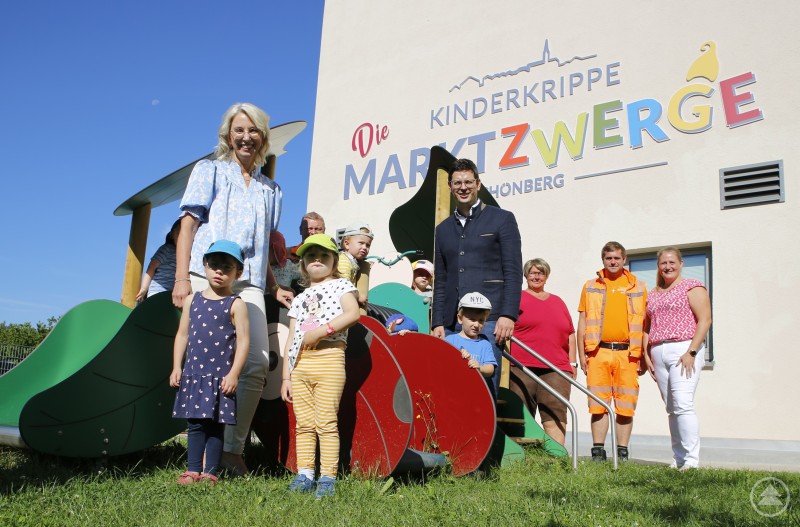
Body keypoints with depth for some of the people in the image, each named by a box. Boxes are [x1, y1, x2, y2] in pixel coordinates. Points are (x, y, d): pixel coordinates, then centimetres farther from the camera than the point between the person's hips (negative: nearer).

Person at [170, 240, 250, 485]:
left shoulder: (236, 304, -2)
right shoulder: (192, 300, 10)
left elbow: (243, 340, -6)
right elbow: (182, 334, 13)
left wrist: (233, 373, -12)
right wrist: (176, 367, 7)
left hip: (221, 375, -3)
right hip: (193, 373, 4)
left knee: (215, 425, 3)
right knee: (195, 424, 8)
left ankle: (210, 472, 12)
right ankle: (193, 470, 17)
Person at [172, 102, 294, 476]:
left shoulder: (270, 189, 24)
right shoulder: (209, 171, 14)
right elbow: (188, 224, 4)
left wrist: (274, 289, 15)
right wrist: (181, 277, -8)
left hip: (249, 283, 3)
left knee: (257, 363, -12)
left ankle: (232, 449, 0)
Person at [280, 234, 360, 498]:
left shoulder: (341, 285, 9)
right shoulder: (300, 298, 22)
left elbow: (353, 312, -12)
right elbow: (291, 339, 18)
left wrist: (321, 330, -17)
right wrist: (286, 376, 13)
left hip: (329, 360, -5)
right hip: (299, 364, 5)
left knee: (326, 422, -7)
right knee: (304, 424, 6)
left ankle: (328, 477, -2)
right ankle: (304, 475, 12)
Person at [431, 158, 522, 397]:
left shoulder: (501, 219, 7)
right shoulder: (443, 229, 21)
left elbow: (513, 272, -1)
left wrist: (508, 315, -11)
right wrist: (437, 323, 9)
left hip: (489, 318, -4)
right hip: (452, 323, 4)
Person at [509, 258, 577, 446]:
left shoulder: (558, 302, 22)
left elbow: (570, 334, 22)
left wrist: (572, 363, 14)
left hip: (556, 369, 3)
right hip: (522, 367, -3)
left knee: (556, 415, -7)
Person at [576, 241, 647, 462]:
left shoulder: (638, 287, 11)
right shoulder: (590, 286, 12)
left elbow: (645, 324, 10)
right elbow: (582, 323, 11)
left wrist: (644, 357, 4)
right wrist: (581, 354, 3)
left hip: (627, 353, 0)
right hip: (598, 352, 0)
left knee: (625, 405, 2)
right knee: (598, 404, 1)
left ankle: (622, 452, 11)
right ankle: (598, 450, 8)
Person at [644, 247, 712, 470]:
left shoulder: (692, 287, 2)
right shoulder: (653, 294, 21)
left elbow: (705, 320, -8)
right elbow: (646, 326, 23)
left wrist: (691, 352, -15)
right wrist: (646, 354, 11)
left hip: (683, 349, -6)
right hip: (658, 354, 6)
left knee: (683, 404, -16)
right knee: (672, 409, 6)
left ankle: (692, 460, -14)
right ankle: (678, 459, 10)